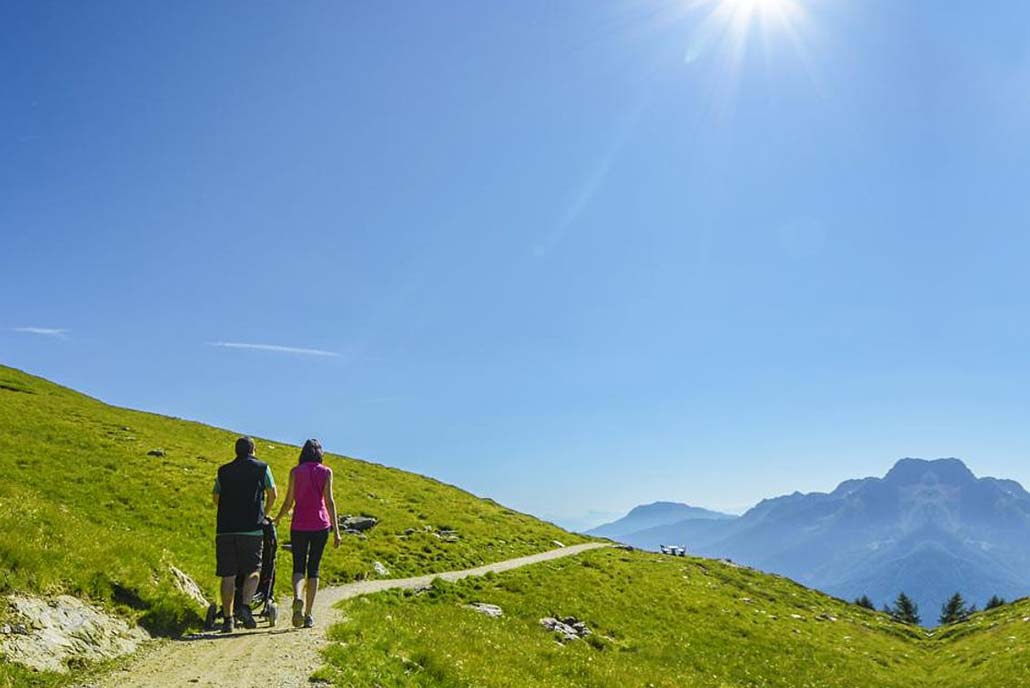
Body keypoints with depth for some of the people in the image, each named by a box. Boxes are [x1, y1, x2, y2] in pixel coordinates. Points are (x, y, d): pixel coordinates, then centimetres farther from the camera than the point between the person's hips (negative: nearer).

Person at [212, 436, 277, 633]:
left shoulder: (223, 471, 14)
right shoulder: (262, 468, 7)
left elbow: (215, 498, 22)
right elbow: (272, 494, 8)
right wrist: (264, 513, 25)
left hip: (225, 528, 2)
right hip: (251, 528, -2)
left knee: (228, 575, 6)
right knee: (253, 570, 6)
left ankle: (227, 619, 7)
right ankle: (246, 606, -14)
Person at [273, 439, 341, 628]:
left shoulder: (295, 471, 3)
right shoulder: (326, 471, 1)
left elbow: (288, 501, 3)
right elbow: (329, 501, -5)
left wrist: (277, 520, 21)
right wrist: (336, 530, -5)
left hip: (299, 526, 0)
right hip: (320, 525, 0)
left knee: (298, 567, 8)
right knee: (313, 568, 9)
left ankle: (297, 598, -21)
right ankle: (308, 615, 8)